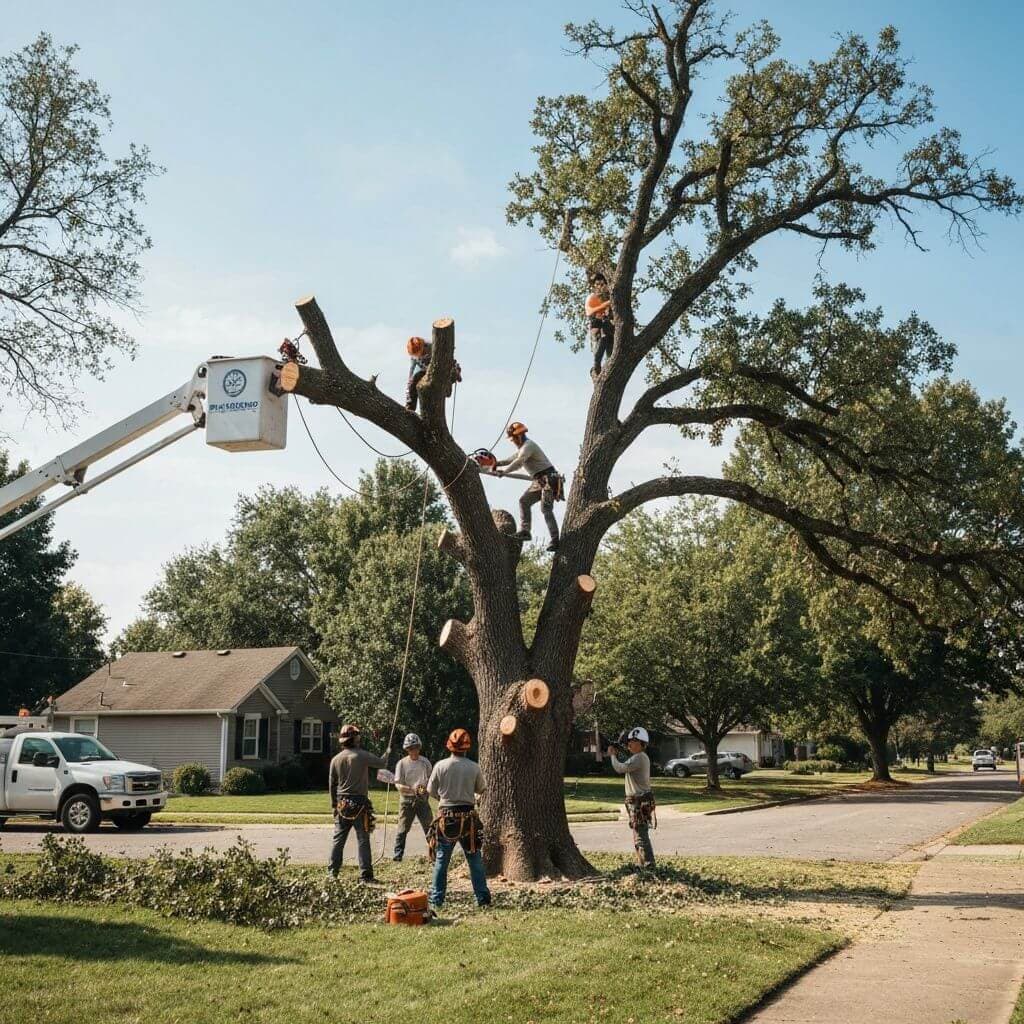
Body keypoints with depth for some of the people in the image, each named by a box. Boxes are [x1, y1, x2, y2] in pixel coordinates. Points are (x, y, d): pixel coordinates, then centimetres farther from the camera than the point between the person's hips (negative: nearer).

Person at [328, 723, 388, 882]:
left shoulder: (336, 759, 4)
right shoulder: (362, 756, -11)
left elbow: (332, 784, 9)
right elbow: (382, 763, -6)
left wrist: (334, 804, 18)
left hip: (342, 803, 4)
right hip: (359, 802, -4)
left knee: (338, 838, 11)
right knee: (362, 839, -1)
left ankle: (333, 872, 13)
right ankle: (365, 874, -1)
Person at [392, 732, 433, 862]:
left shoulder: (425, 762, 7)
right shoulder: (402, 763, -3)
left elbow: (431, 779, 18)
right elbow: (398, 785, -9)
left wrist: (426, 788, -4)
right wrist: (412, 789, -24)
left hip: (422, 799, 2)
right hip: (407, 800, -2)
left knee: (429, 827, 2)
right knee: (402, 829, -2)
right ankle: (397, 855, 4)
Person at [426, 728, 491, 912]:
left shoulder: (440, 766, -8)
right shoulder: (474, 767, -6)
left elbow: (431, 791, 2)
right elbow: (480, 789, 9)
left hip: (446, 817, 0)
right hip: (468, 817, 1)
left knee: (441, 860, 7)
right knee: (475, 859, 9)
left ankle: (436, 900, 7)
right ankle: (483, 898, 11)